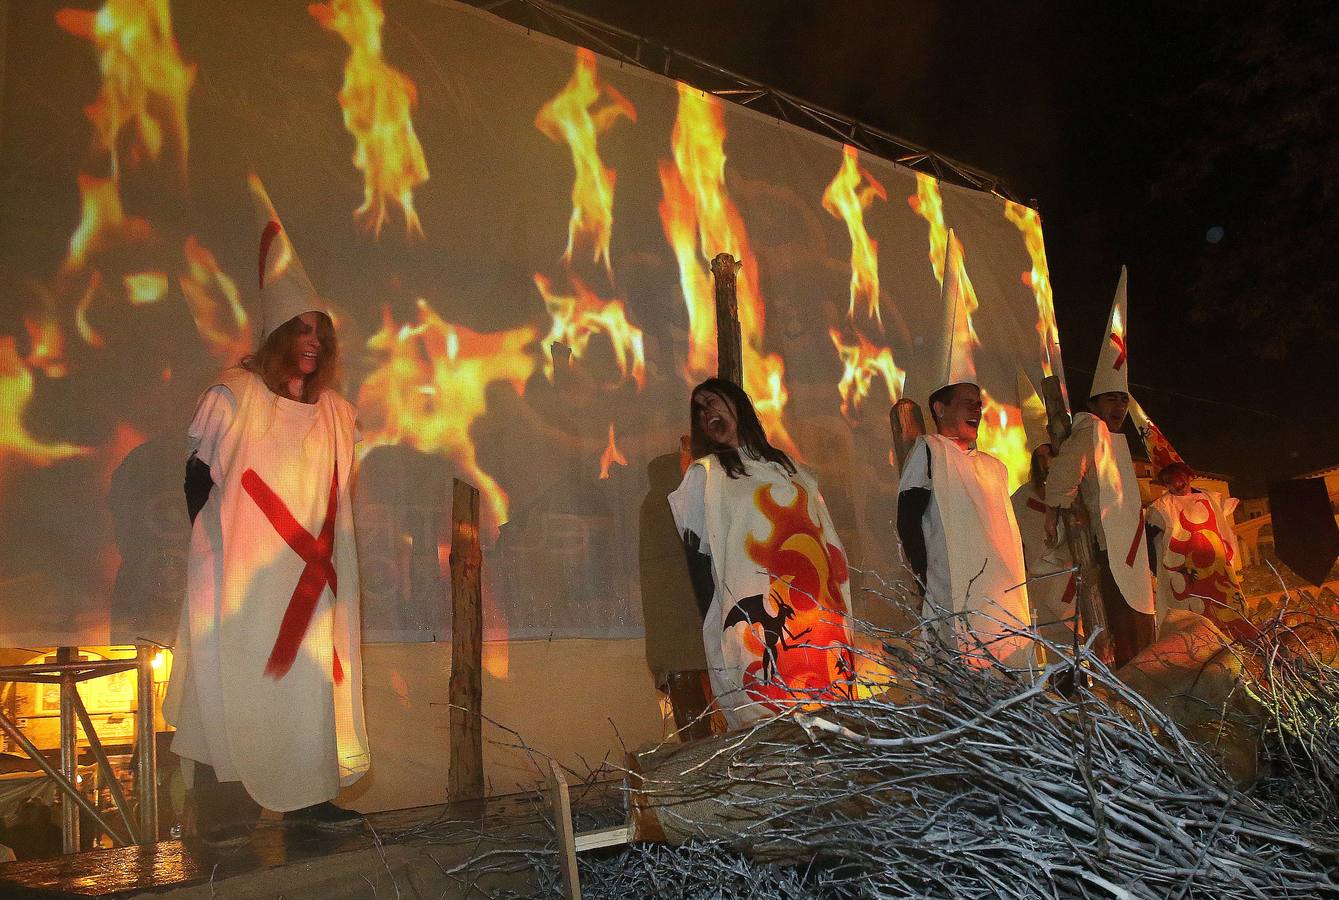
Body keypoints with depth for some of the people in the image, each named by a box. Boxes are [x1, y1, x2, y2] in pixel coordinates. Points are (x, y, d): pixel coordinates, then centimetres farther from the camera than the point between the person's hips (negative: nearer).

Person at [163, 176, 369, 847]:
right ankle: (225, 811, 5)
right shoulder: (233, 395, -2)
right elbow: (198, 475, 0)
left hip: (306, 574, 4)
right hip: (240, 571, -4)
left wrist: (326, 555, 9)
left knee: (310, 676, 4)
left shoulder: (334, 413, 10)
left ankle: (307, 792, 14)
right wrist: (212, 544, -2)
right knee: (234, 681, -2)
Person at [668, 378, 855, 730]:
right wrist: (716, 633, -8)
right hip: (756, 625, -5)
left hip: (815, 619, 5)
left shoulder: (784, 465, 18)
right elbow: (698, 559, -1)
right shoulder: (705, 474, 5)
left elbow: (826, 540, 19)